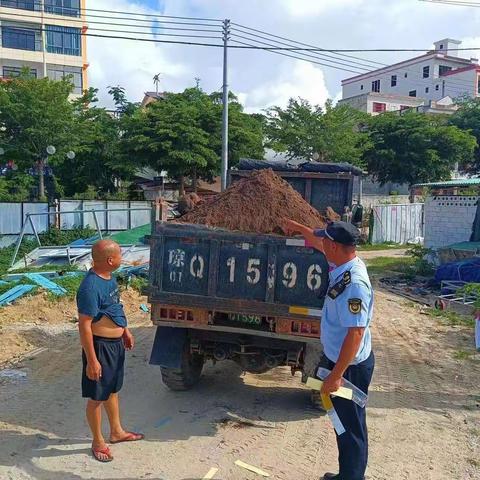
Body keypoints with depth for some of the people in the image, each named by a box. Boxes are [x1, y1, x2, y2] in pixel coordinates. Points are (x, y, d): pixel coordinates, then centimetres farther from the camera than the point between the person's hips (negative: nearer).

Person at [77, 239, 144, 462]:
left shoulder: (109, 277, 2)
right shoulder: (91, 287, -27)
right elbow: (84, 325, -25)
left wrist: (126, 331, 21)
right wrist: (92, 360, -23)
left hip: (116, 343, 9)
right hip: (100, 346, -9)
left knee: (113, 389, 23)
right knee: (97, 397, 9)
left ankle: (116, 432, 40)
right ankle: (98, 442, 27)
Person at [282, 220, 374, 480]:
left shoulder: (354, 283, -29)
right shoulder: (342, 264, -1)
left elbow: (355, 333, -30)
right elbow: (319, 244, 21)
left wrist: (336, 375, -27)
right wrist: (298, 227, 34)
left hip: (349, 366, -10)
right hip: (337, 358, 10)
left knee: (350, 427, 6)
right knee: (345, 422, 22)